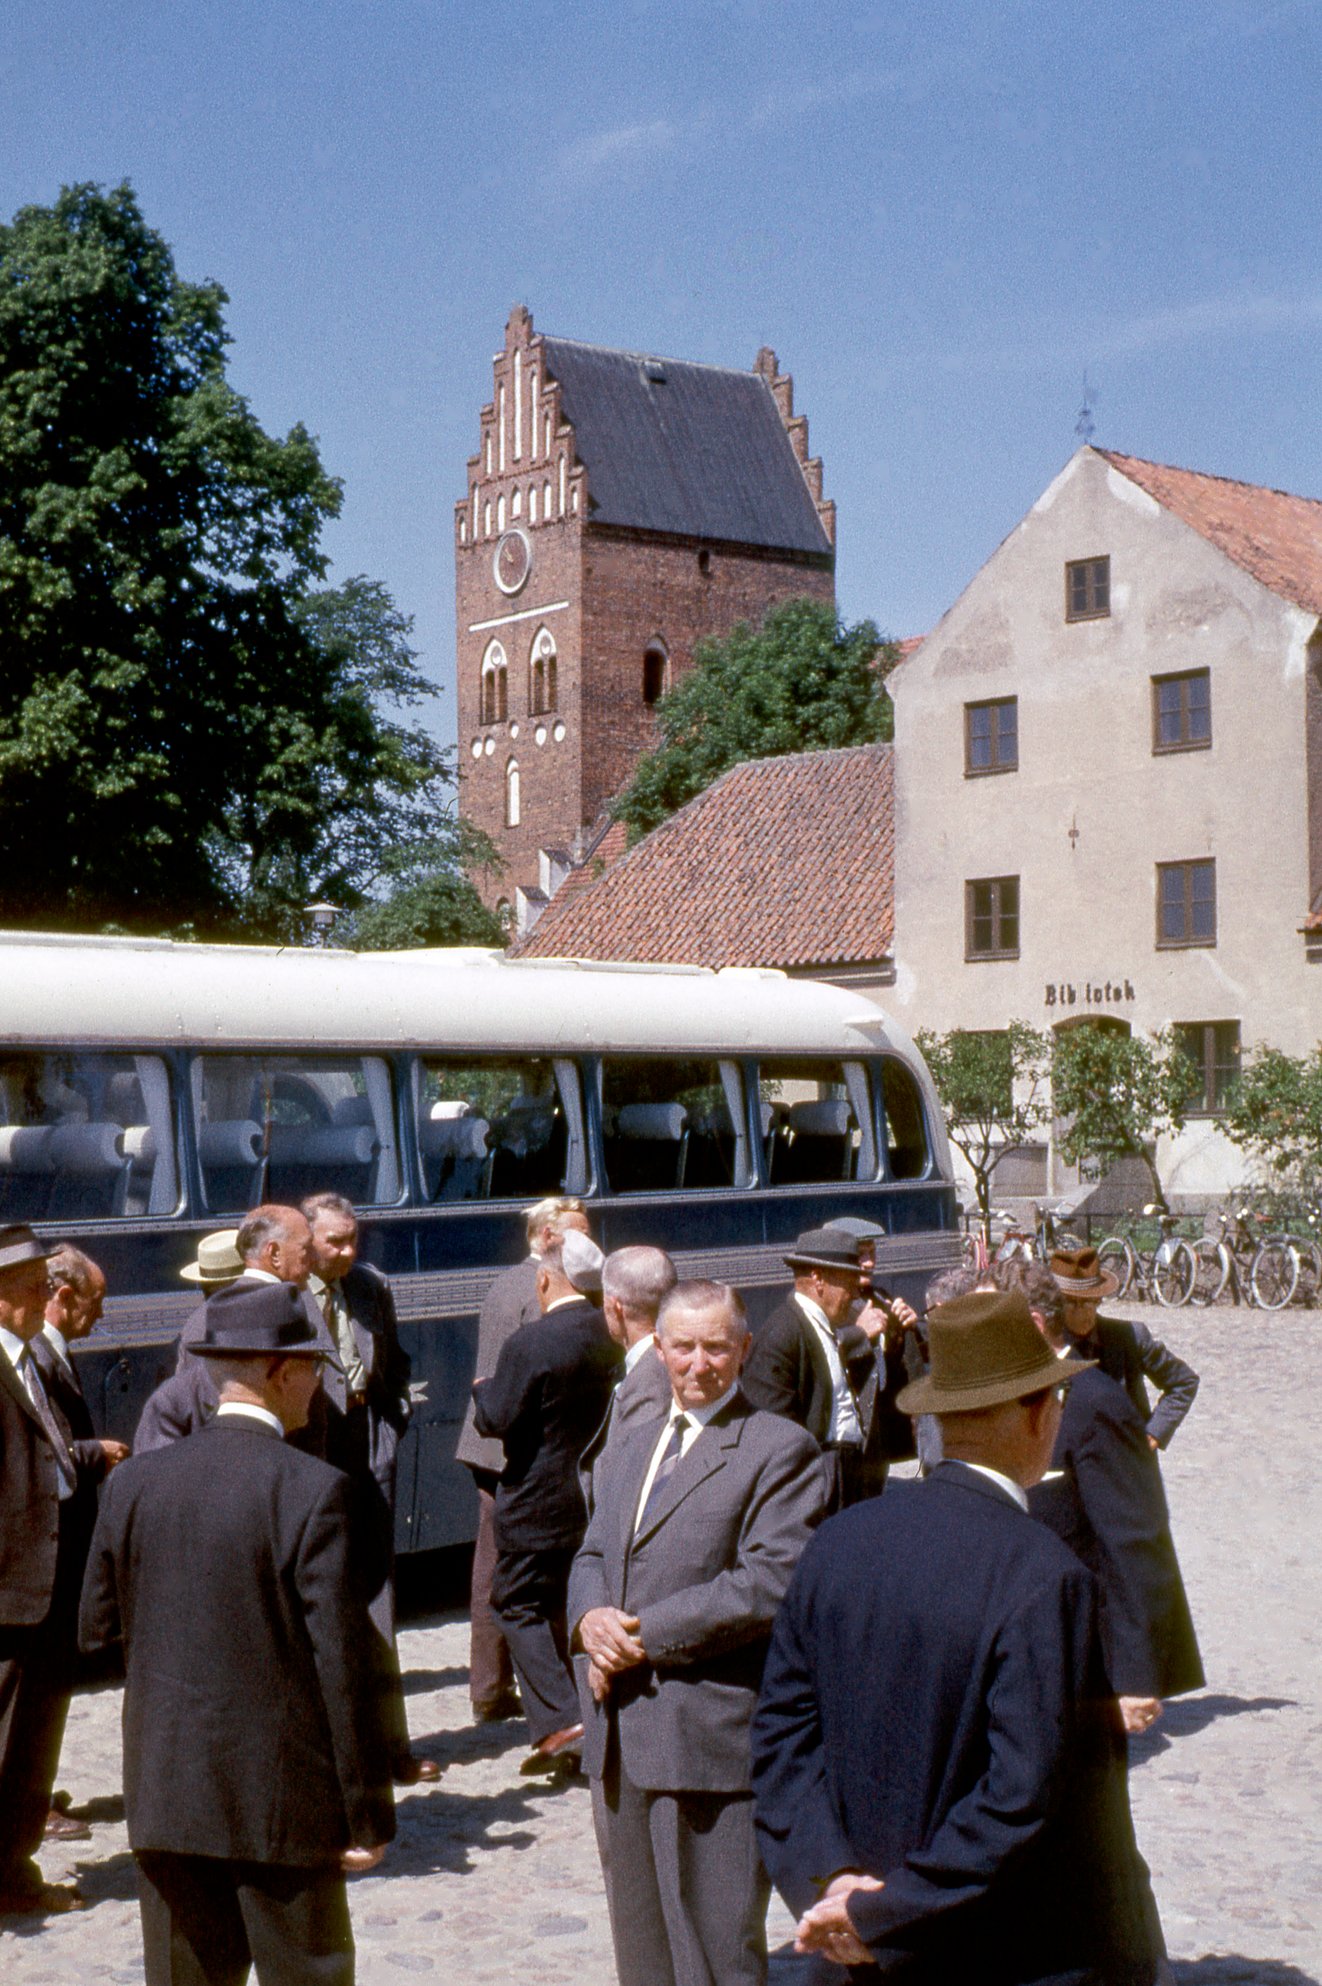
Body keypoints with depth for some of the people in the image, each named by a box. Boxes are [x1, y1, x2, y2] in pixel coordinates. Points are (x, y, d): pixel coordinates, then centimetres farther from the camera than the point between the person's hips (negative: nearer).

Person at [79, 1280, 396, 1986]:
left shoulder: (133, 1482, -2)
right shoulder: (316, 1490, -15)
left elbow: (97, 1630, 7)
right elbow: (342, 1663, -14)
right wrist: (369, 1812, -7)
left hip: (166, 1792, 4)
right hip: (285, 1797, -4)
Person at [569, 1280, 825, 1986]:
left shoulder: (780, 1448, -8)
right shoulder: (631, 1445, 17)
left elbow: (770, 1584, -17)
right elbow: (592, 1555, 18)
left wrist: (644, 1635, -16)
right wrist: (591, 1619, -6)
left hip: (709, 1734, -7)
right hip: (620, 1736, 7)